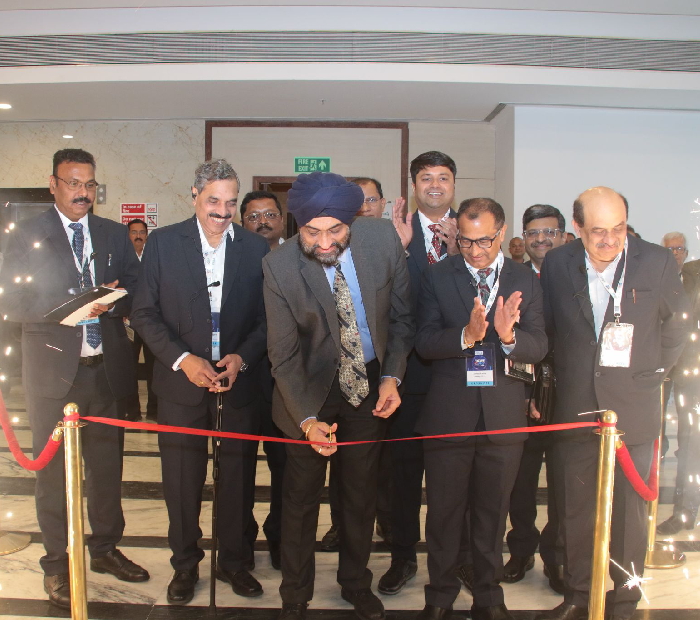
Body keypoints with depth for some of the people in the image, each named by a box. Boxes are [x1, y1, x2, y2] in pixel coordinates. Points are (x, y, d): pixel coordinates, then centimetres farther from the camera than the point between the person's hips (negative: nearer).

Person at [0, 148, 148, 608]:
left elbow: (137, 292, 7)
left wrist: (113, 299, -15)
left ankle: (105, 548, 33)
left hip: (107, 368, 3)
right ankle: (57, 565, 24)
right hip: (54, 371, -3)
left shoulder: (115, 235, 9)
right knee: (54, 471, 8)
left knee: (108, 464, 14)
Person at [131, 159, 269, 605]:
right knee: (182, 480, 9)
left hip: (239, 382, 1)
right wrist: (183, 359, -14)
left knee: (239, 476, 11)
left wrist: (241, 357, -12)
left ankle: (235, 561, 32)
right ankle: (185, 565, 30)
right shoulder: (163, 242, -1)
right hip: (181, 382, -1)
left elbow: (268, 317, 3)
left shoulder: (256, 247, 3)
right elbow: (145, 313, -3)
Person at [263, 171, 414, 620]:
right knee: (302, 495, 11)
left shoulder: (383, 239, -16)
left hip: (370, 382, 2)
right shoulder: (279, 267, -22)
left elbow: (401, 315, -2)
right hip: (312, 386, -2)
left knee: (362, 491, 16)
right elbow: (283, 355, -16)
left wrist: (391, 376, -10)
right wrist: (307, 419, -25)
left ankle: (356, 583, 40)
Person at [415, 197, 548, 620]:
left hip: (503, 416, 1)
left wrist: (508, 335, -27)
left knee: (492, 510, 16)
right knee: (444, 509, 12)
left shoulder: (526, 281, 1)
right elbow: (424, 342, -9)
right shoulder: (438, 277, -2)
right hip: (449, 414, -1)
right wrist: (466, 335, -27)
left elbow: (539, 346, -6)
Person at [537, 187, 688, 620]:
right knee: (574, 510, 12)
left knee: (630, 511, 9)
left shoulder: (658, 262, -5)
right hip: (575, 410, 2)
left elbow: (675, 328, 8)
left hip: (633, 410, -1)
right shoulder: (557, 264, -1)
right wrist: (566, 377, 7)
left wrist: (651, 374, 7)